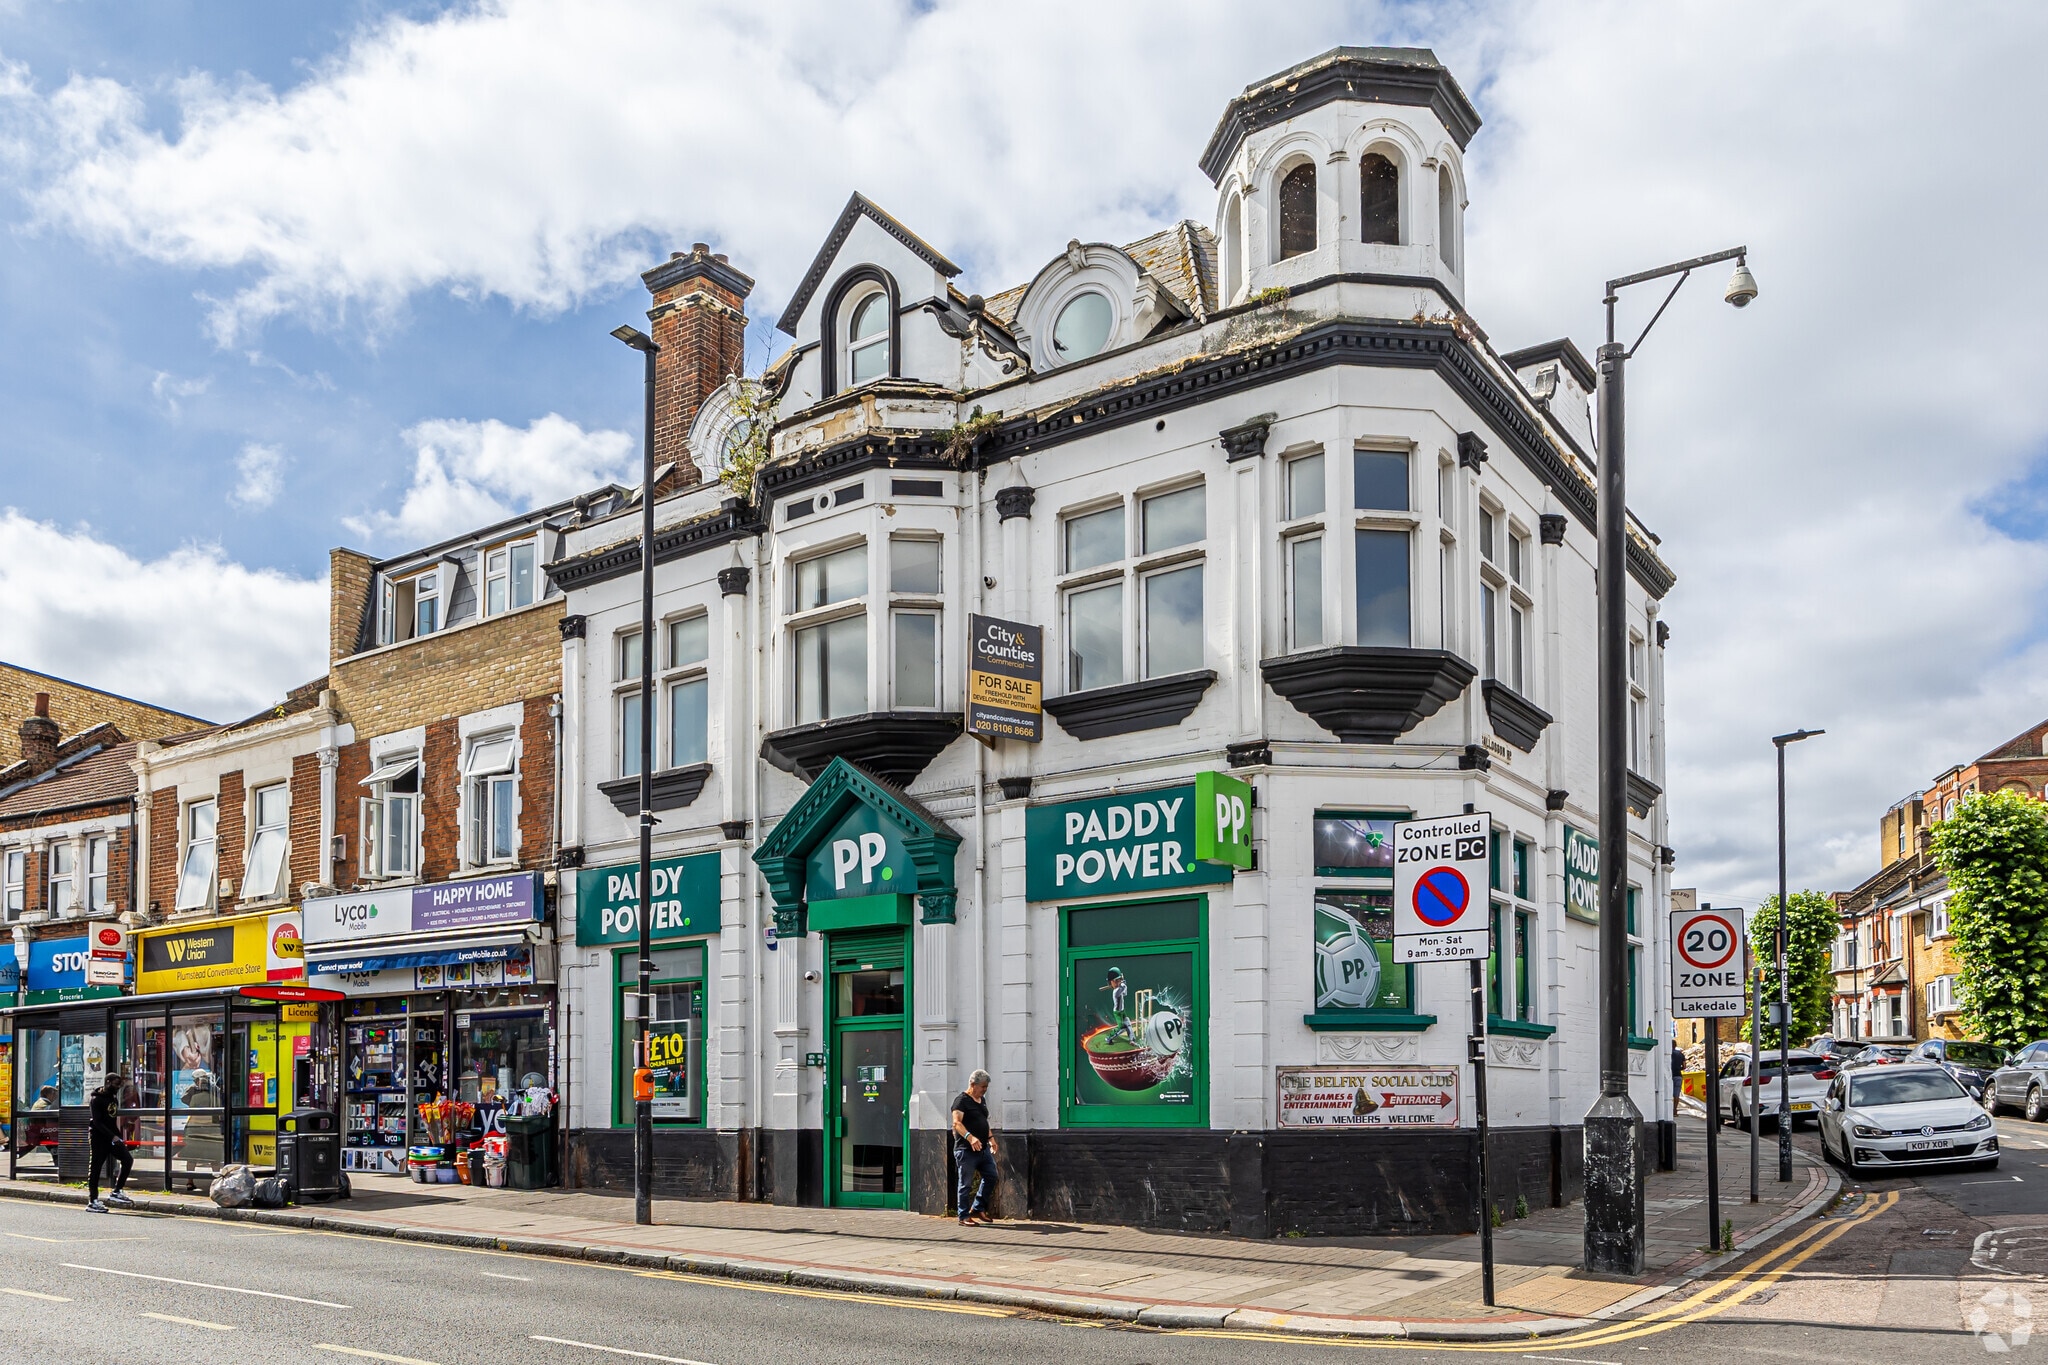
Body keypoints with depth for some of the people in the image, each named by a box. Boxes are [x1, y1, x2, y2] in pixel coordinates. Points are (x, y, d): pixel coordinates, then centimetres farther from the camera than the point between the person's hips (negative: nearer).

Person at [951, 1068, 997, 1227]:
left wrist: (991, 1138, 20)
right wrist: (970, 1137, -36)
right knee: (966, 1184, -3)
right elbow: (957, 1123, -23)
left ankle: (978, 1209, 21)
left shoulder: (982, 1099, 16)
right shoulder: (961, 1100, -11)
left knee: (991, 1176, 8)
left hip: (983, 1149, 9)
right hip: (966, 1150, -8)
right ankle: (964, 1217, 5)